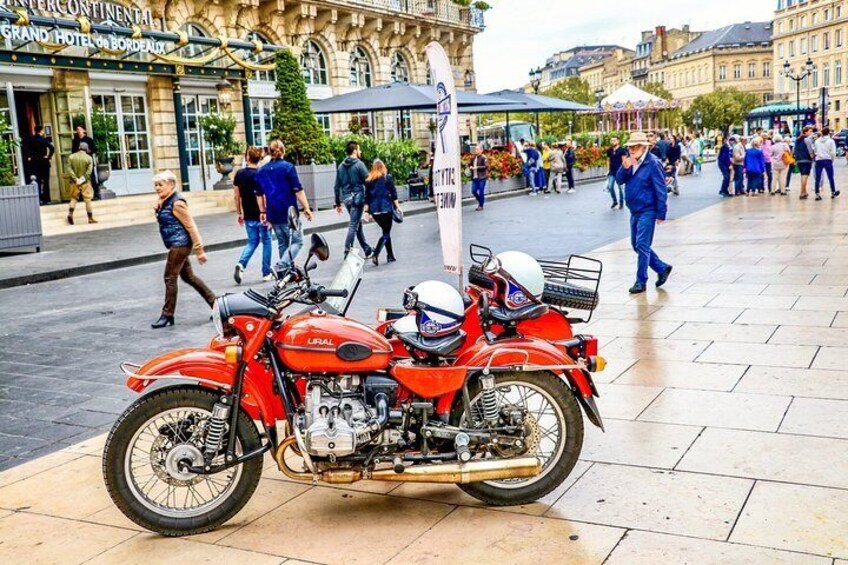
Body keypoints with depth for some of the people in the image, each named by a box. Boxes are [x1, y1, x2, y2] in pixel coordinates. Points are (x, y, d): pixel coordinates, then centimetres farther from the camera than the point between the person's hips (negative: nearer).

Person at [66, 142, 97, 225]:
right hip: (85, 182, -2)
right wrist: (83, 178, -15)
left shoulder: (71, 157, 2)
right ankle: (90, 218, 5)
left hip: (74, 182, 2)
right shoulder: (88, 158, -5)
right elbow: (89, 171, -16)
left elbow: (69, 169, -8)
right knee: (88, 199, 2)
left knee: (74, 198, 14)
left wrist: (75, 179, -13)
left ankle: (70, 213, -3)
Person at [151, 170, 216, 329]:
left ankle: (167, 315, 3)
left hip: (180, 244, -10)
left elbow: (191, 226, -17)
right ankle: (215, 302, 20)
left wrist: (199, 249, -18)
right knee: (189, 277, 13)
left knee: (170, 278, -5)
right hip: (176, 245, 10)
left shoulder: (177, 203, -16)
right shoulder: (165, 202, 11)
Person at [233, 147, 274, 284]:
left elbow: (236, 195, 7)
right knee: (266, 242, 9)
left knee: (252, 242, 16)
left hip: (248, 216, 4)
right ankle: (267, 272, 12)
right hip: (261, 215, -4)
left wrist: (239, 213, 16)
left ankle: (241, 264, -8)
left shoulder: (239, 174, 3)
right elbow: (263, 196, -17)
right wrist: (265, 213, -13)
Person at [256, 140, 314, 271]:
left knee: (282, 243, 16)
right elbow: (298, 190, -10)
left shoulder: (261, 171, 9)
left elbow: (259, 194, 12)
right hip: (289, 212, -6)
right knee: (297, 241, 0)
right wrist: (306, 208, -7)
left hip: (273, 214, 6)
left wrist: (262, 212, 19)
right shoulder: (288, 167, -7)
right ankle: (283, 264, -19)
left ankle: (287, 270, 20)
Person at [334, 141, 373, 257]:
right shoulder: (359, 164, -8)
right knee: (354, 225, -5)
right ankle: (347, 251, -9)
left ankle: (367, 250, 24)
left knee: (358, 224, 16)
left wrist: (338, 203, 17)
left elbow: (337, 186, 12)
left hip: (346, 199, 7)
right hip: (357, 197, -7)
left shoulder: (341, 166, 11)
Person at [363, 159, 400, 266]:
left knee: (386, 232, 18)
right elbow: (393, 194, -3)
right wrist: (397, 206, 3)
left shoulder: (368, 180, 7)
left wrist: (366, 211, 10)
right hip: (386, 208, -4)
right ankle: (375, 255, -21)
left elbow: (367, 197, 7)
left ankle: (390, 256, 21)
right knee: (386, 233, -1)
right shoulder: (388, 178, -1)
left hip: (374, 210, 4)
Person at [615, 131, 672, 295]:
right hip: (635, 211, 8)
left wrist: (661, 213, -16)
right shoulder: (630, 161, 6)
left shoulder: (653, 163, -15)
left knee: (642, 246, -6)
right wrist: (625, 168, -16)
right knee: (637, 245, 14)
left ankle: (641, 281, 4)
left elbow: (661, 189, -14)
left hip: (647, 211, -8)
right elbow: (619, 180, 4)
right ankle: (662, 268, 28)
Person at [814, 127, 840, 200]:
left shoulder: (817, 141, 5)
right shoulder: (831, 141, -4)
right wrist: (833, 159, 6)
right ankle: (833, 192, 23)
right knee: (830, 177, 11)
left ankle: (817, 194, -1)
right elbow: (833, 152, -7)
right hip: (828, 160, -2)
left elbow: (815, 151, 2)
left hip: (818, 160, 2)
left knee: (817, 178, 3)